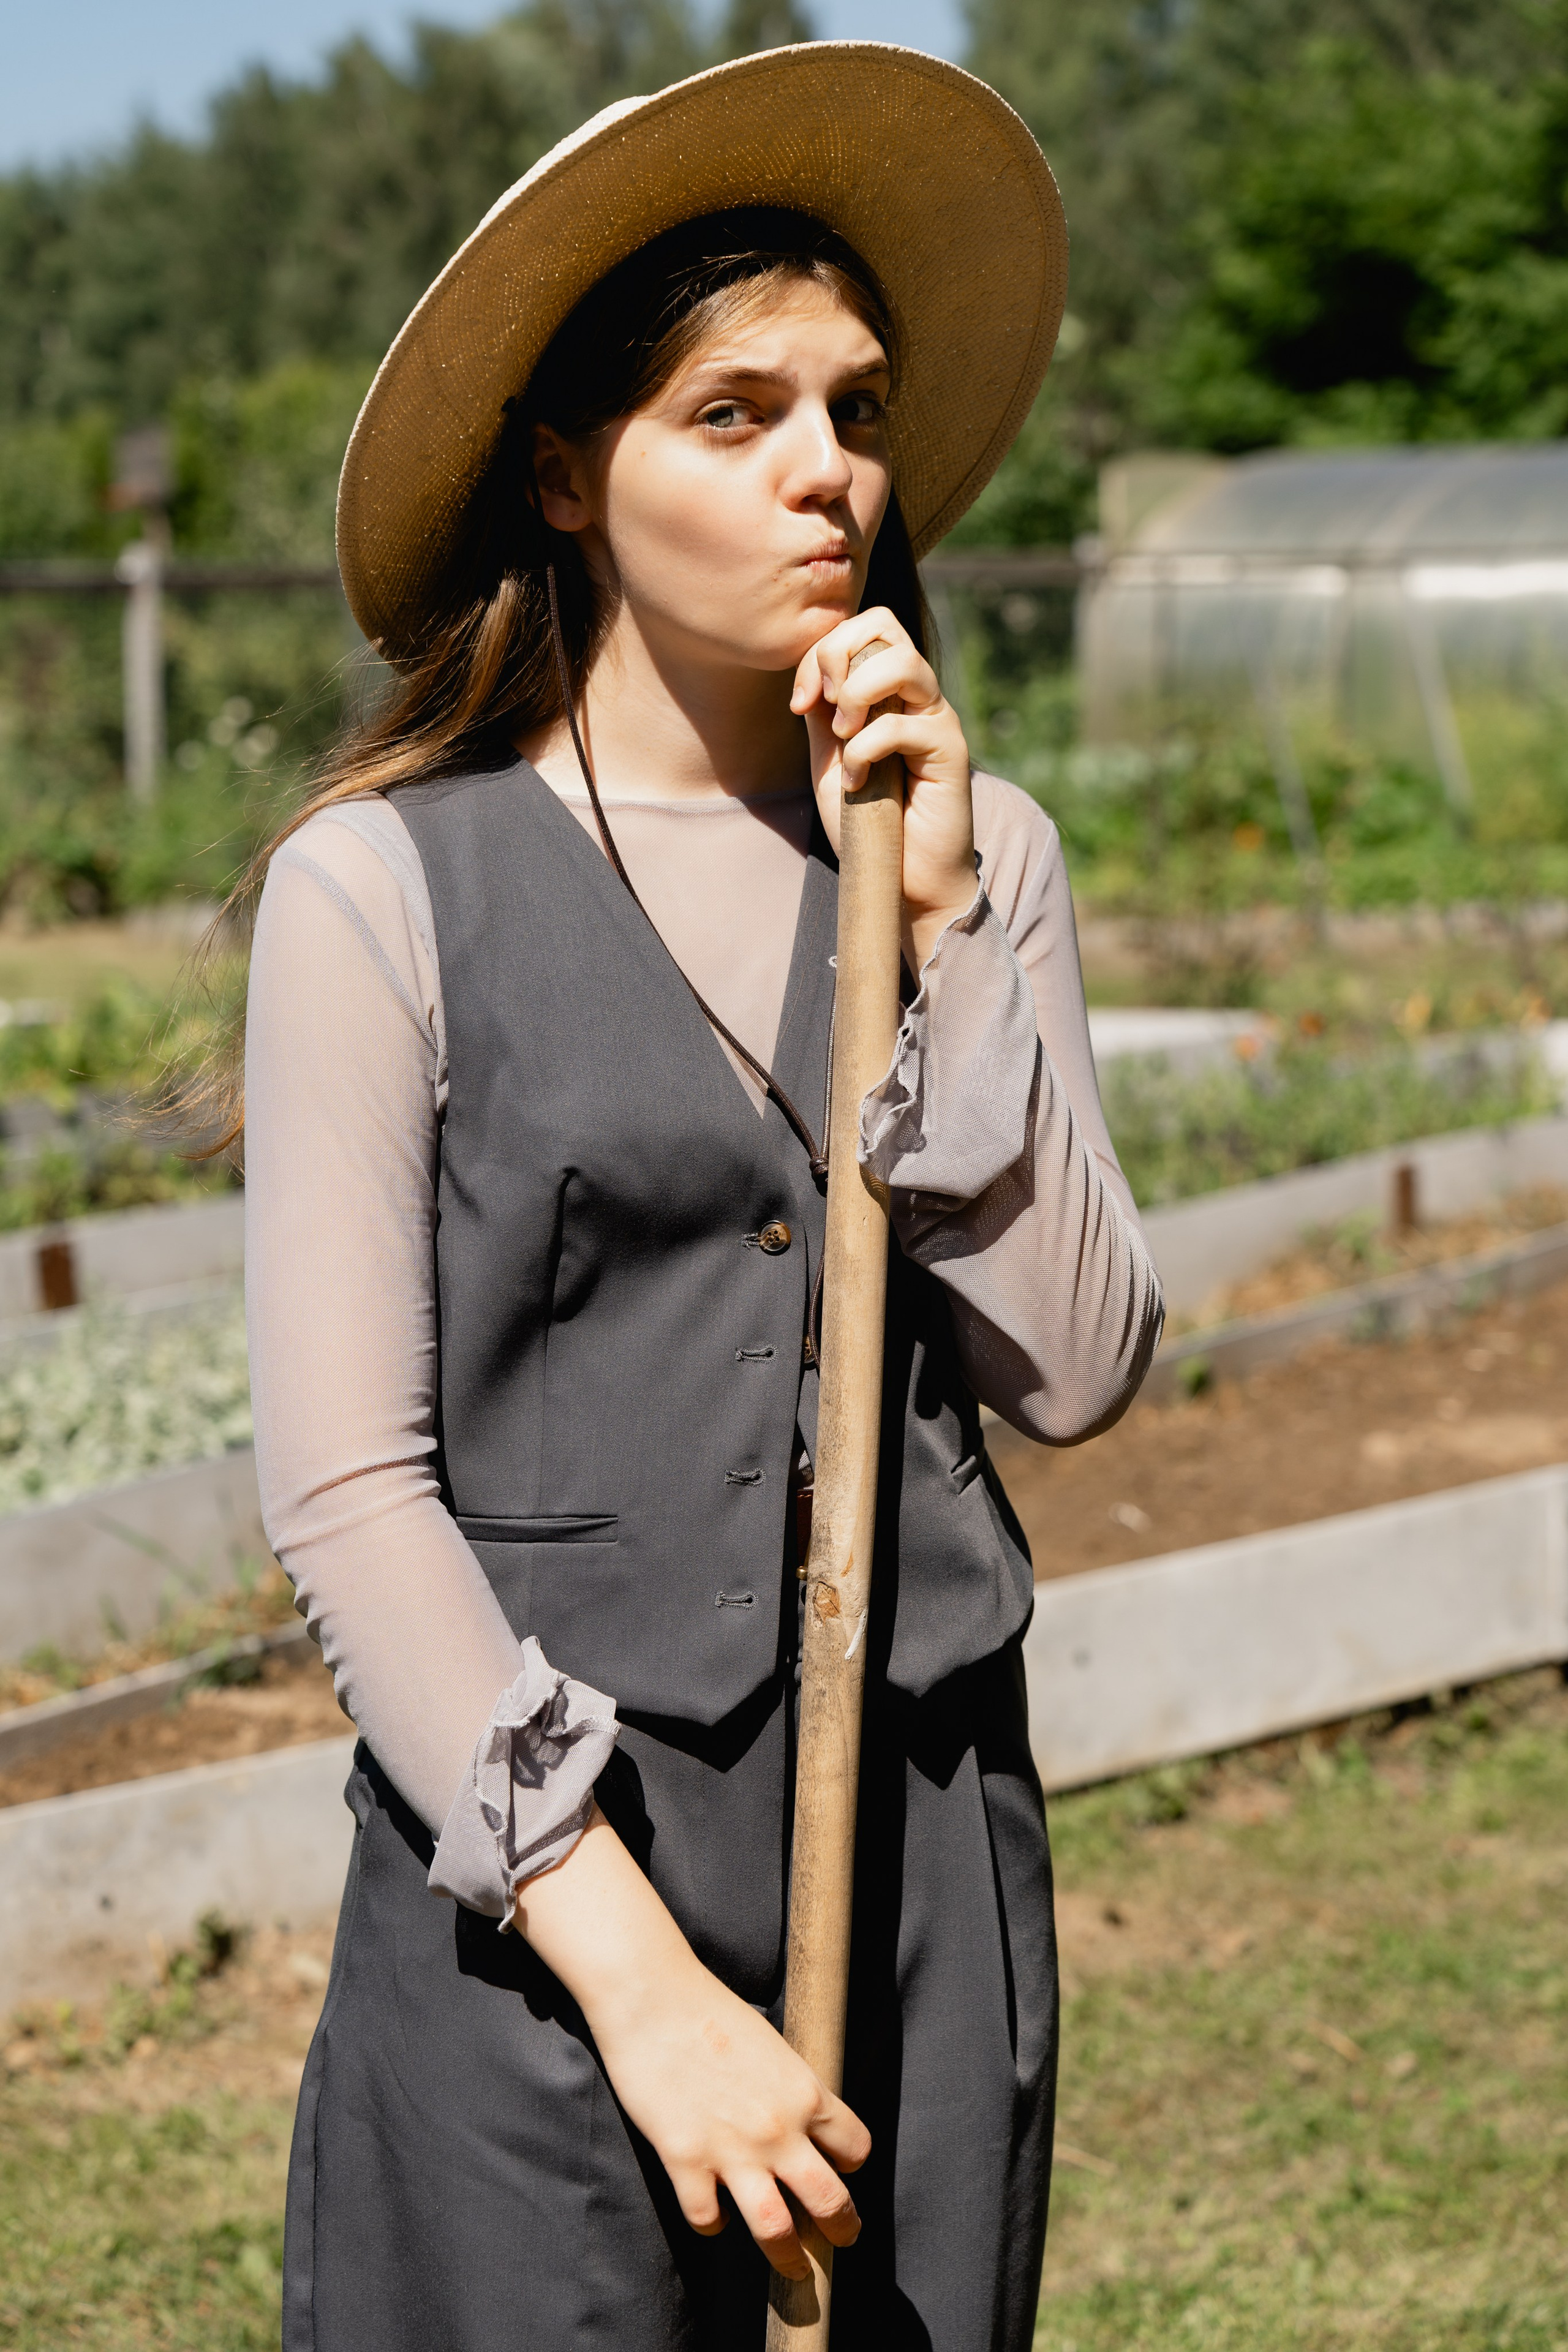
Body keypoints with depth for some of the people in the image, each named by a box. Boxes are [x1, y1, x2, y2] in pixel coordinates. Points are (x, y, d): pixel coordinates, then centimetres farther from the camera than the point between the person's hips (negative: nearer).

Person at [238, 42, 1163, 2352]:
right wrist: (636, 1967, -14)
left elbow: (1075, 1375, -2)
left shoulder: (973, 847, 5)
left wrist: (949, 920, -10)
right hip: (538, 1864, -4)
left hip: (933, 1839, 4)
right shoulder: (389, 885, -7)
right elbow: (345, 1487, -10)